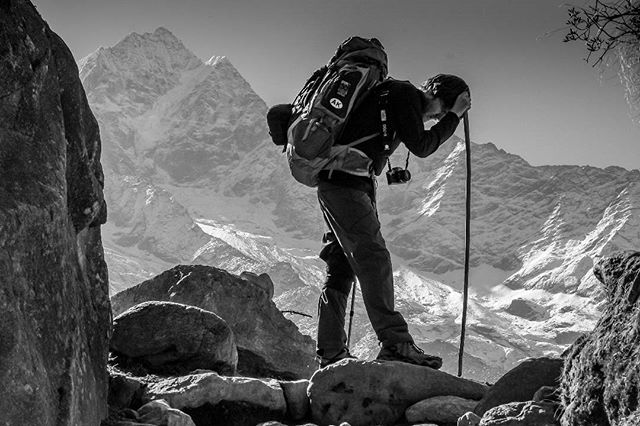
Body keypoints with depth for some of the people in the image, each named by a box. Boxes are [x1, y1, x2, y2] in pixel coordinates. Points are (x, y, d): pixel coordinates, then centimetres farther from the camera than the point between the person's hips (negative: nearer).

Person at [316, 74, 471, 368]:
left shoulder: (387, 93, 23)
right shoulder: (405, 94, -7)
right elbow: (421, 147, -11)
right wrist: (454, 116, -4)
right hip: (344, 183, -11)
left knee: (341, 268, 9)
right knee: (373, 258, -17)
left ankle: (331, 353, 9)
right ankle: (395, 343, -24)